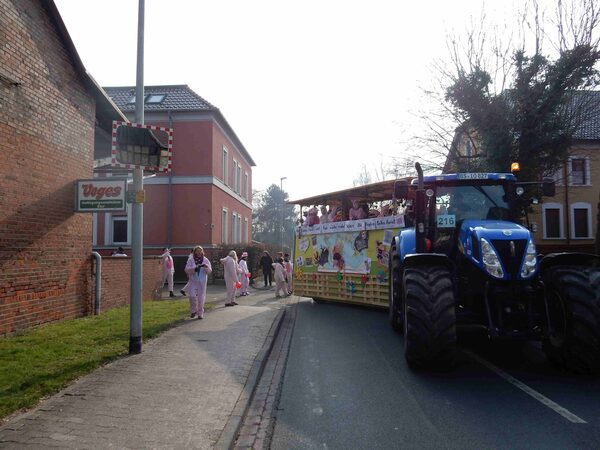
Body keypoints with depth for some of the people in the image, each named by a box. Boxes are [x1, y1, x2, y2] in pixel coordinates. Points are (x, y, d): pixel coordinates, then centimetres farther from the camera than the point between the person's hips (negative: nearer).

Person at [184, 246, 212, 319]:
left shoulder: (205, 260, 4)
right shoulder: (191, 260, 1)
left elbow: (210, 271, 1)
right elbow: (187, 269, -6)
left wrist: (206, 267, -20)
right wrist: (194, 269, -23)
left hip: (202, 282, 1)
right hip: (193, 281, -1)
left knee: (201, 297, 2)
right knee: (192, 295, -11)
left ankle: (200, 313, 14)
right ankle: (193, 310, 12)